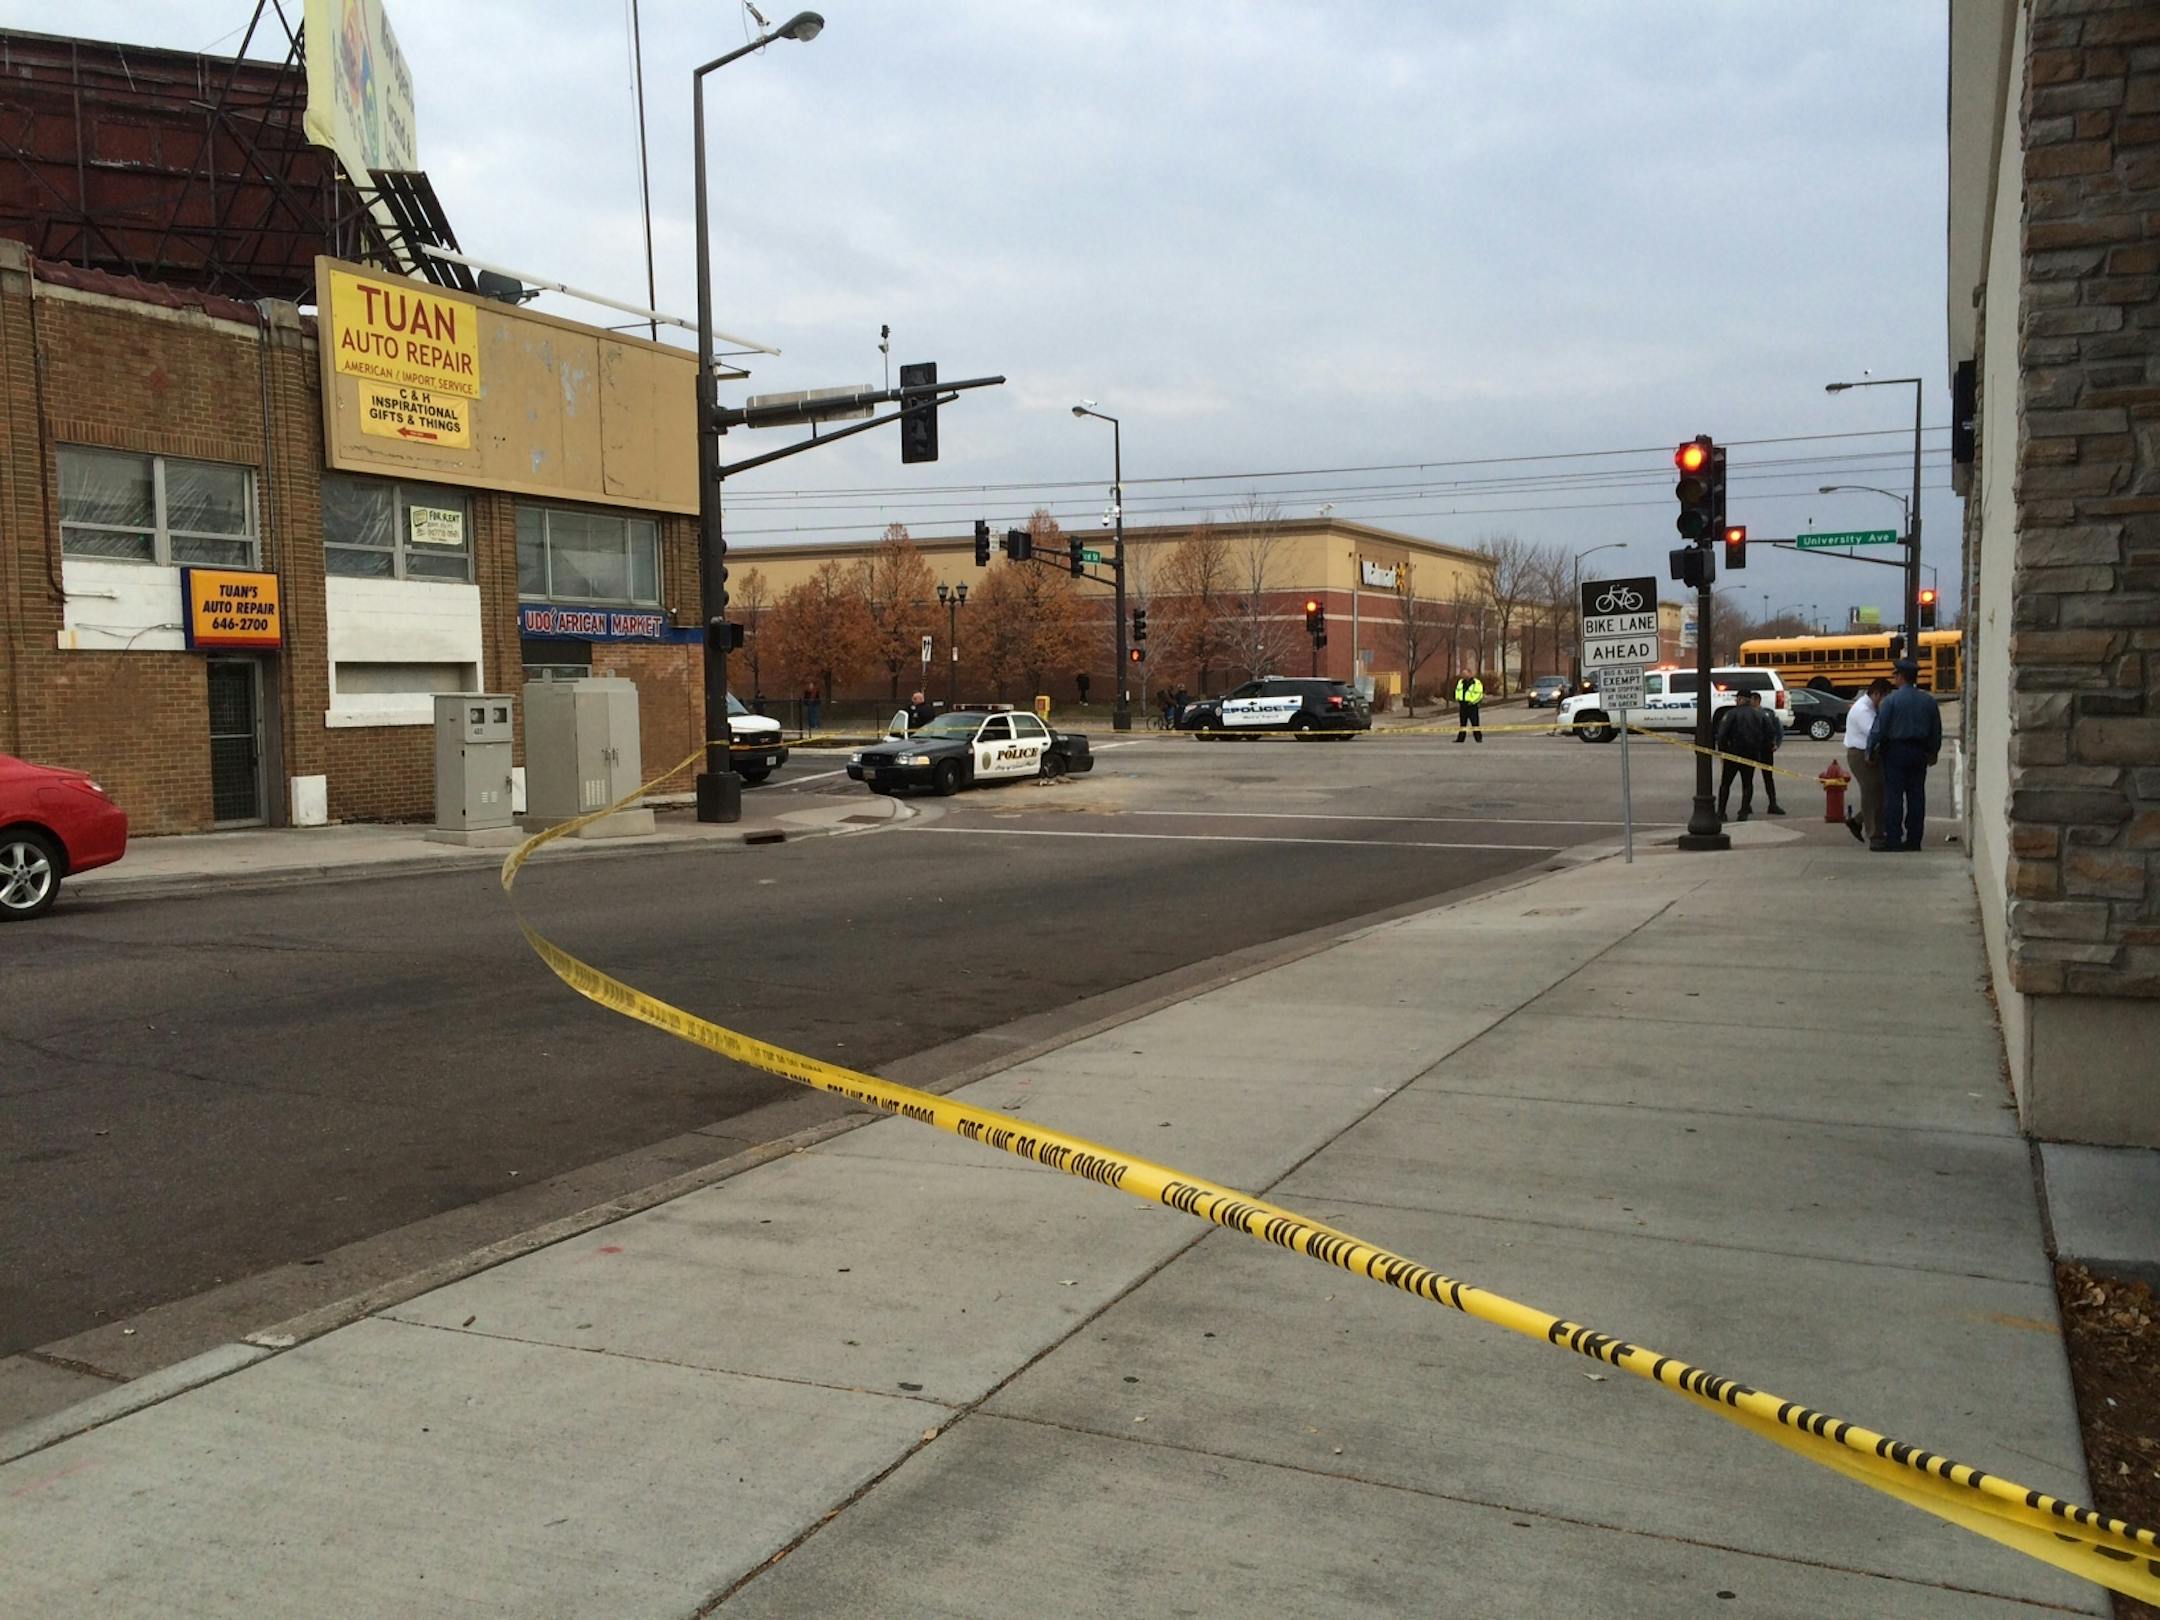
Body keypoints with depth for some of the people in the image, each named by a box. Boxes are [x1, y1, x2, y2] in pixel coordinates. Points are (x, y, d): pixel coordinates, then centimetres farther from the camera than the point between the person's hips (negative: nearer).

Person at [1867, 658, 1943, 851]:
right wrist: (1933, 752, 27)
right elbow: (1936, 730, 15)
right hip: (1919, 752, 5)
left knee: (1893, 795, -3)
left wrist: (1871, 751, -2)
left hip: (1896, 750, -5)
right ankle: (1914, 839, 12)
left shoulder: (1891, 700, -10)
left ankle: (1892, 840, -5)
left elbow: (1879, 728, -12)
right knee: (1916, 795, 9)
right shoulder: (1928, 701, 6)